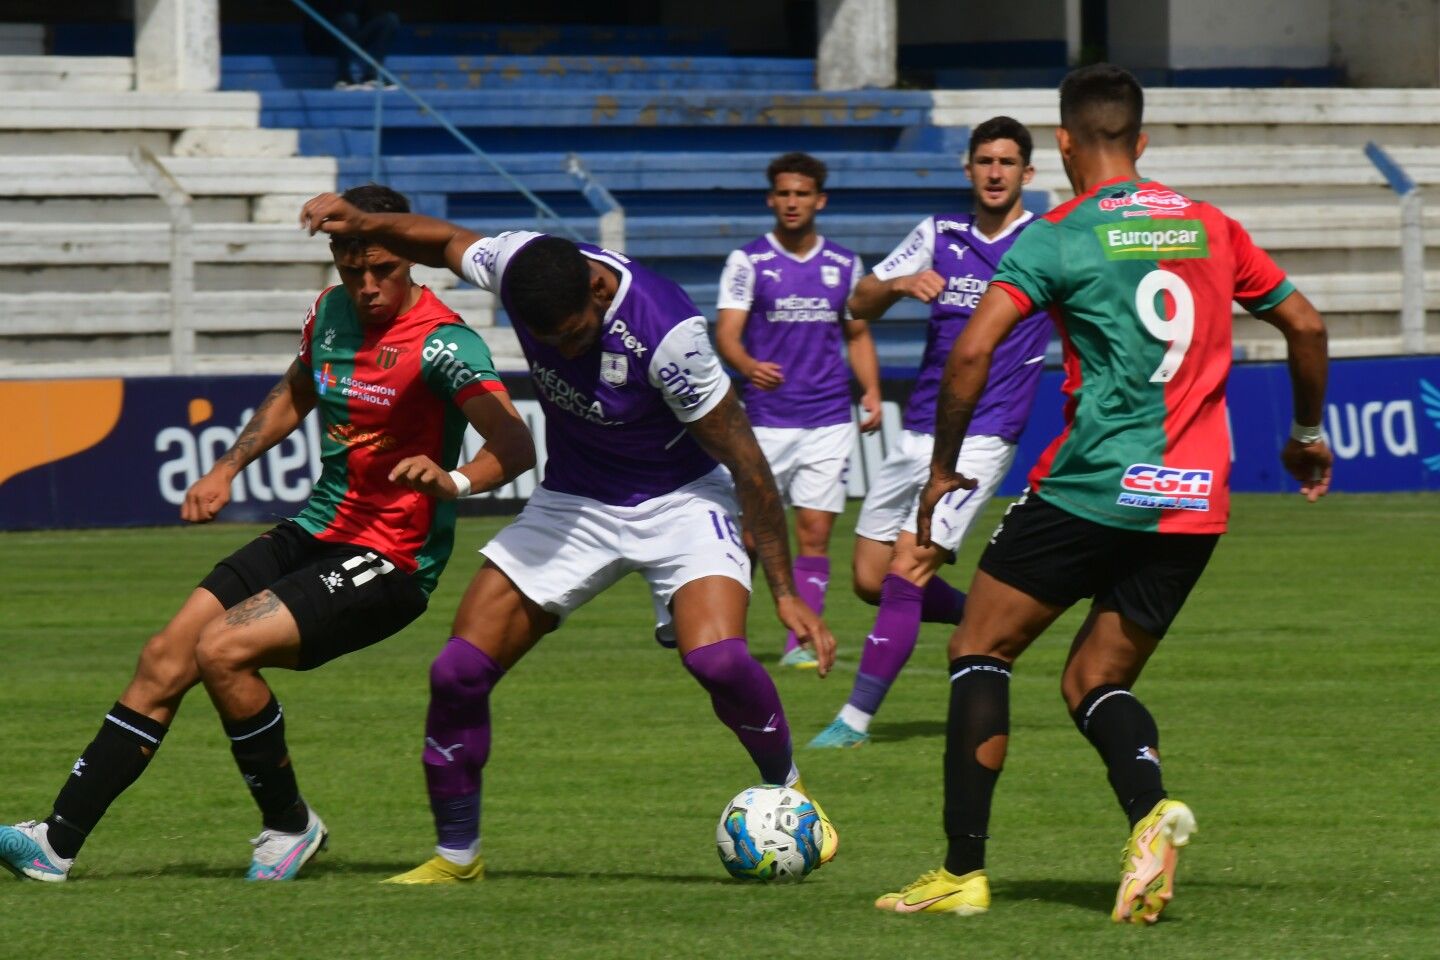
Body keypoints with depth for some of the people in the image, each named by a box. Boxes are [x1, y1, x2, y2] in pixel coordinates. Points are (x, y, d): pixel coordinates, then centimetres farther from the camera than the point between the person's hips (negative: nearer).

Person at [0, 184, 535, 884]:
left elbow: (516, 446, -30)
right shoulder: (330, 311, 6)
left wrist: (454, 480, -48)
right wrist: (226, 470, 20)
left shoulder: (440, 344, -18)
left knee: (222, 649, -23)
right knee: (164, 659, -2)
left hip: (389, 563, -8)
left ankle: (290, 825, -3)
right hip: (312, 536, 8)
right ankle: (57, 840, 1)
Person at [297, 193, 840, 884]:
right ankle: (456, 853, 13)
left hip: (677, 502, -5)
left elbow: (745, 462, -21)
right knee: (458, 671, -7)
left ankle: (788, 793, 0)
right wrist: (360, 224, -10)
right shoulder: (519, 265, -18)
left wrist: (786, 592, -17)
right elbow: (448, 242, 8)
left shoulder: (667, 332, -31)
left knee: (717, 659, -29)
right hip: (571, 501, 5)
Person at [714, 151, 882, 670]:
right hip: (764, 420, -2)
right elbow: (726, 332, -9)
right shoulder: (747, 262, -1)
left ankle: (800, 641, -1)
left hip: (828, 420, 2)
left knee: (815, 532, -4)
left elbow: (858, 335, 19)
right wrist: (749, 366, -30)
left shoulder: (844, 265, 9)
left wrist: (872, 392, 3)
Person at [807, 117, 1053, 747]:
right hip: (919, 431, 6)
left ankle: (856, 718, -11)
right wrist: (899, 285, -15)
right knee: (871, 580, 7)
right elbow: (859, 305, 7)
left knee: (904, 575, -15)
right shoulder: (939, 235, 9)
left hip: (982, 440, -5)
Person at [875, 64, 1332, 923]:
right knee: (1096, 683, 16)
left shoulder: (1059, 237, -4)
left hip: (1092, 489, -5)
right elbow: (1306, 324, 17)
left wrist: (943, 469, -2)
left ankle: (964, 870, 2)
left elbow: (972, 351, -13)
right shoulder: (1211, 228, 12)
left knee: (980, 652, 10)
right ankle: (1151, 808, -16)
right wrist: (1309, 434, 32)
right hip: (1195, 505, 5)